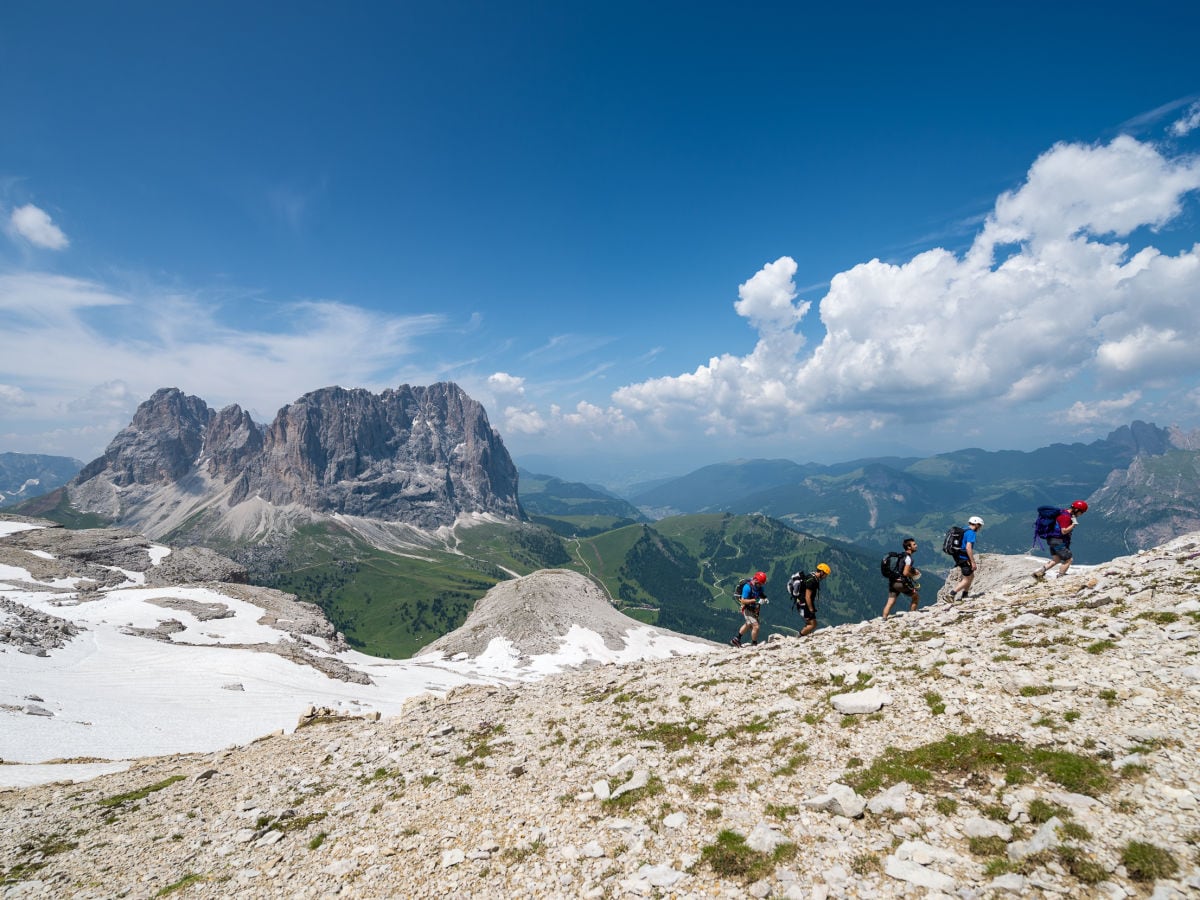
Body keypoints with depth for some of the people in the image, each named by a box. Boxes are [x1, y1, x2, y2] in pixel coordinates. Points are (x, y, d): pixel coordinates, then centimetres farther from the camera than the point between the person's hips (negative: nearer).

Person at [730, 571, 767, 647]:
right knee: (756, 626, -15)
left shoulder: (759, 587, -4)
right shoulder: (748, 587, -26)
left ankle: (736, 640, 43)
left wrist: (764, 600, -15)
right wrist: (755, 600, -35)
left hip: (754, 610, 9)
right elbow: (743, 601, -27)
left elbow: (763, 596, 9)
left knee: (747, 625, 25)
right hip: (748, 610, -9)